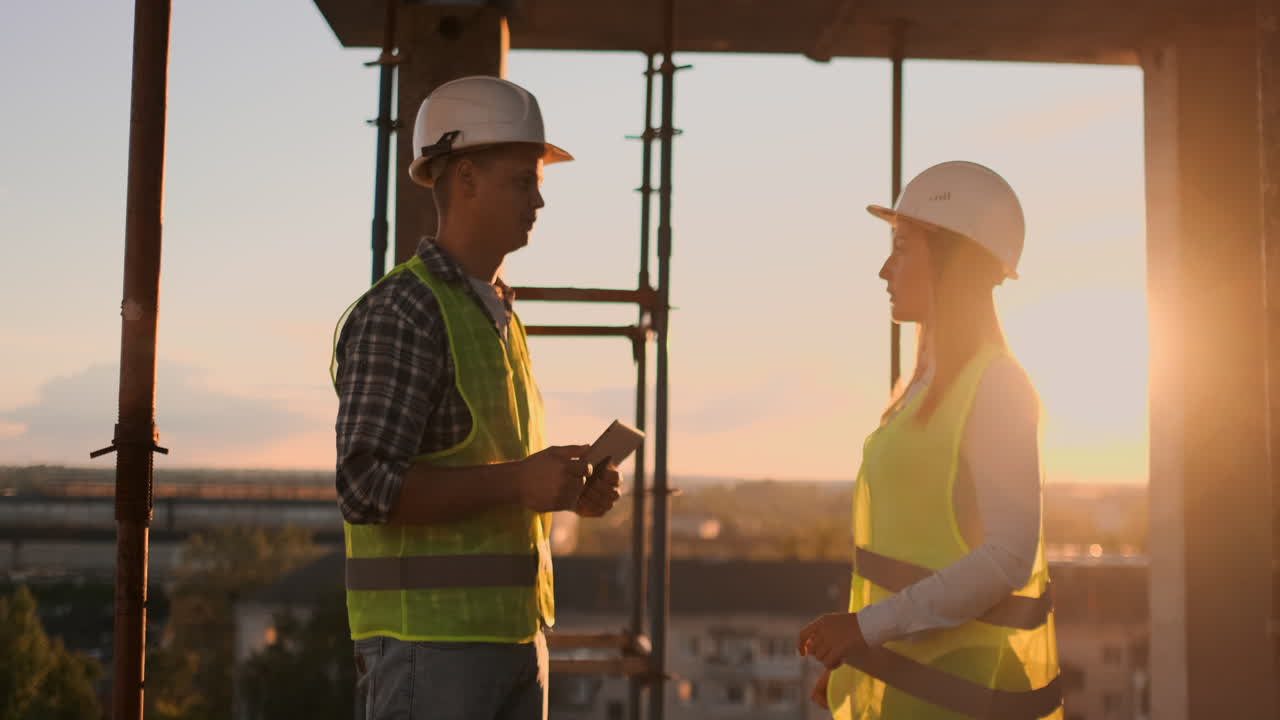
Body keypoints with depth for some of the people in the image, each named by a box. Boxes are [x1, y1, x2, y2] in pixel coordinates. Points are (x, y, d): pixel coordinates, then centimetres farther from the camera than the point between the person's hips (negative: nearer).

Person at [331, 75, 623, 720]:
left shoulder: (498, 317, 17)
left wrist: (567, 491, 6)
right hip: (427, 637, -9)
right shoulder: (397, 314, -11)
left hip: (512, 633, 9)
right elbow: (368, 489, -19)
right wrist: (519, 480, -22)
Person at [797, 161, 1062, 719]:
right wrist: (857, 661, 15)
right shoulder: (935, 385, 13)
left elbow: (1009, 557, -20)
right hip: (910, 672, 8)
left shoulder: (996, 383, -14)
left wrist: (870, 625, -20)